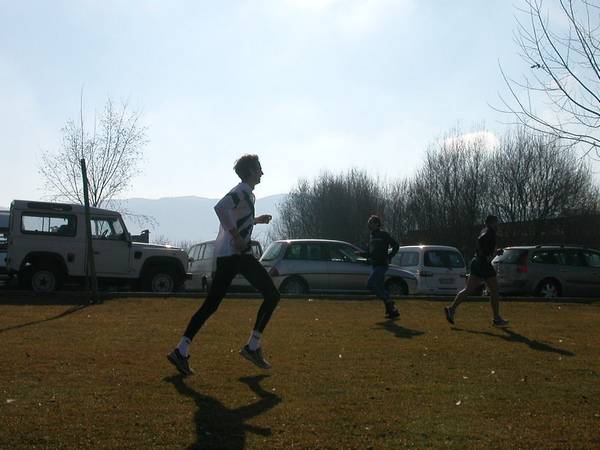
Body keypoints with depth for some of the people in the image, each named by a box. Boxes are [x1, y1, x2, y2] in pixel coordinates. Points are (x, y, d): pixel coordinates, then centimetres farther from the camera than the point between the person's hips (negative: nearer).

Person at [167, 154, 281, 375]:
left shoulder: (244, 192, 23)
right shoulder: (243, 191, -7)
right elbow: (221, 208, -26)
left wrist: (255, 220, 34)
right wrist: (237, 236, -23)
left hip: (224, 255, 10)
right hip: (236, 254, -10)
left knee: (210, 305, 7)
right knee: (272, 295, -2)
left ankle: (181, 351, 1)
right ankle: (253, 347, -3)